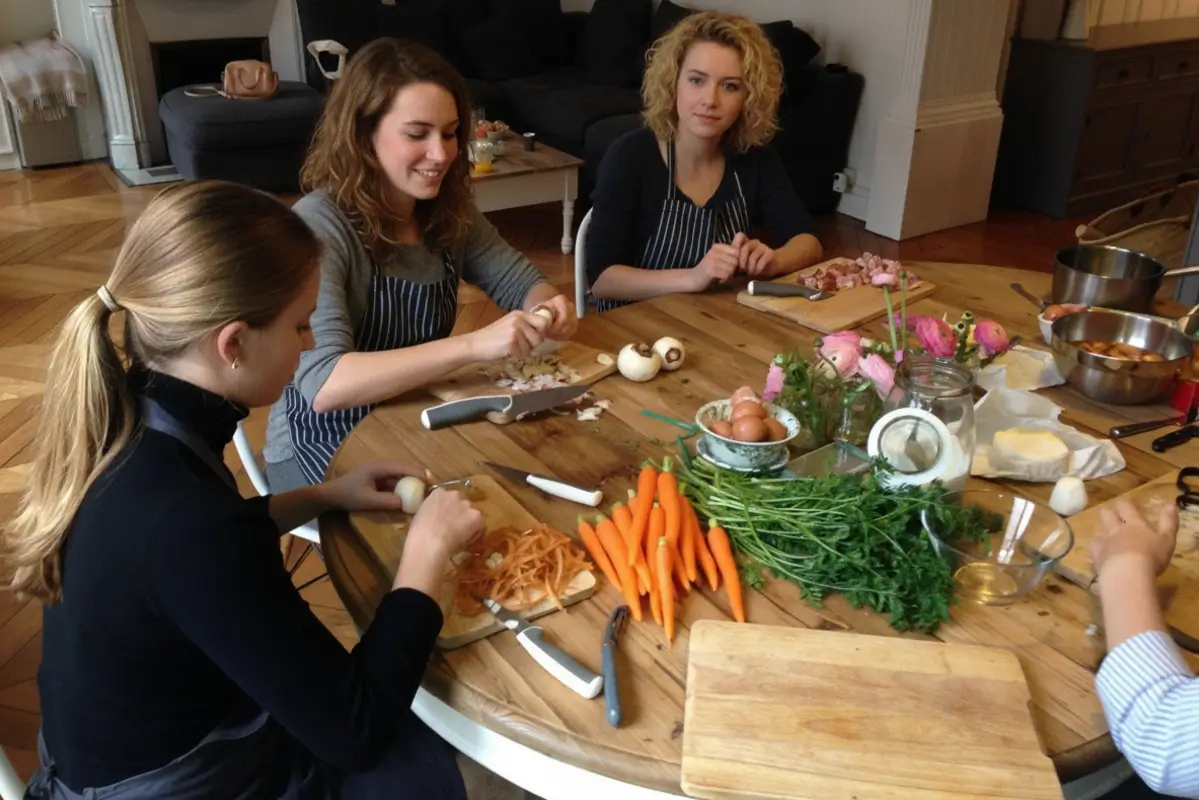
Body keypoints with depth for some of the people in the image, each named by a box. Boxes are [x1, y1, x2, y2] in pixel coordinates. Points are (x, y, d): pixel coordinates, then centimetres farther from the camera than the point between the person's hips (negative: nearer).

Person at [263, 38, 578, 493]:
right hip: (325, 450, -6)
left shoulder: (448, 211, -4)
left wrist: (548, 307, -18)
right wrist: (472, 345, -41)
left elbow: (521, 281, 7)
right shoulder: (318, 226, -22)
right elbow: (322, 383, -33)